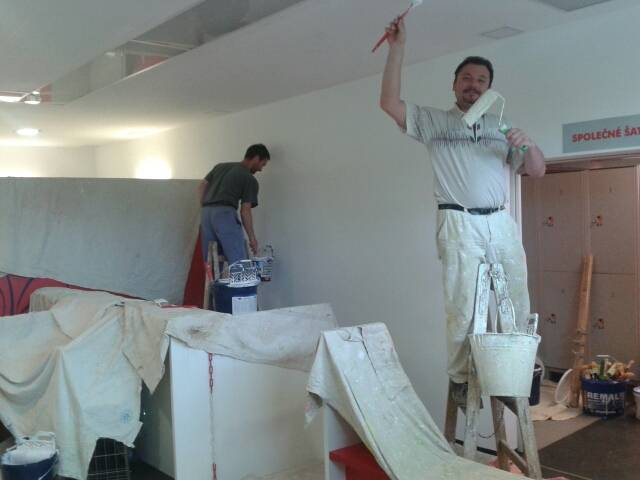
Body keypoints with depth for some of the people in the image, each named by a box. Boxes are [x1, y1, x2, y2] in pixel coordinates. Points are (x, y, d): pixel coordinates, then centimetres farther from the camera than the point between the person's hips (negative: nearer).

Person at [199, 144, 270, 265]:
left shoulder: (220, 166, 24)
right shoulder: (250, 179, 5)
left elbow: (201, 187, 20)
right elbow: (245, 211, 0)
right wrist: (252, 238, 5)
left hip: (207, 213, 7)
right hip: (225, 213, -7)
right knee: (240, 263, -9)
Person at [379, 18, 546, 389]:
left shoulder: (501, 127, 18)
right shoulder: (434, 121, 8)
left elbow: (537, 170, 15)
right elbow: (390, 103, -5)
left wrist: (529, 144, -6)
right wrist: (398, 48, -8)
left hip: (502, 223, 4)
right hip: (460, 224, -4)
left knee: (517, 303, 7)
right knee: (463, 307, -3)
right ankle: (460, 379, 9)